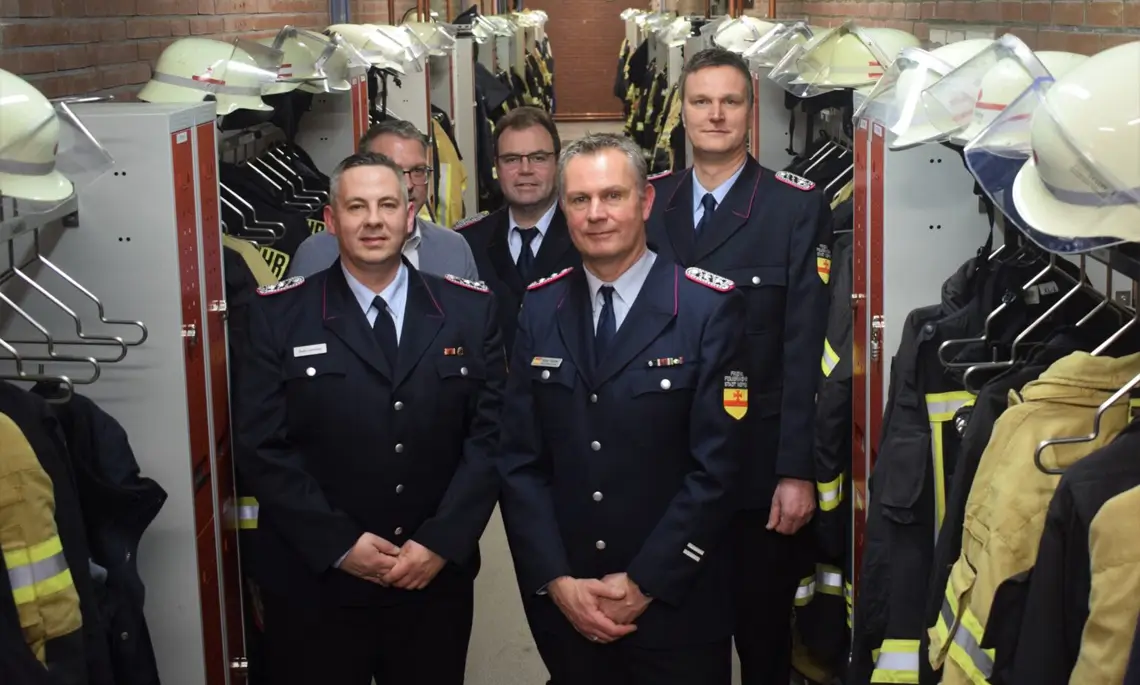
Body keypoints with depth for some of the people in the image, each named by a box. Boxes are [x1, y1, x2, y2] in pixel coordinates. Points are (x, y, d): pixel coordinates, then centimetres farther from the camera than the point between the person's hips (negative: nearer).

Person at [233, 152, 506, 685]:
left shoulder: (470, 309, 2)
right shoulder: (278, 315, -3)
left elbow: (491, 433, -1)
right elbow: (262, 447, -7)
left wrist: (442, 542, -10)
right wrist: (338, 543, -13)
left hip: (436, 578, 2)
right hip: (315, 584, -1)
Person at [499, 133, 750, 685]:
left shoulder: (710, 307, -8)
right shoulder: (540, 309, 4)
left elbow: (714, 467, -11)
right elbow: (519, 460, 2)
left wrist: (644, 585, -13)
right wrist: (557, 582, -7)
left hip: (677, 604, -3)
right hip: (563, 606, 3)